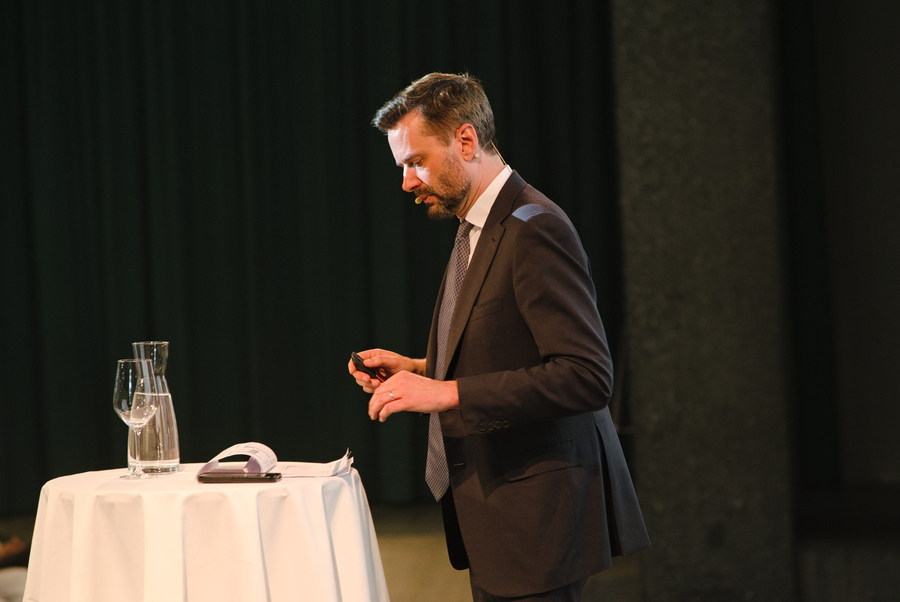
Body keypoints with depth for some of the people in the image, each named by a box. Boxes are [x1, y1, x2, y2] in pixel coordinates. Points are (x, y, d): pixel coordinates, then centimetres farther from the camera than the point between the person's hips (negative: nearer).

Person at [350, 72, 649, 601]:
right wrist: (420, 369, 8)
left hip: (535, 514, -10)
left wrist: (447, 393, -25)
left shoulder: (534, 230, -18)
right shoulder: (479, 230, 14)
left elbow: (587, 377, -25)